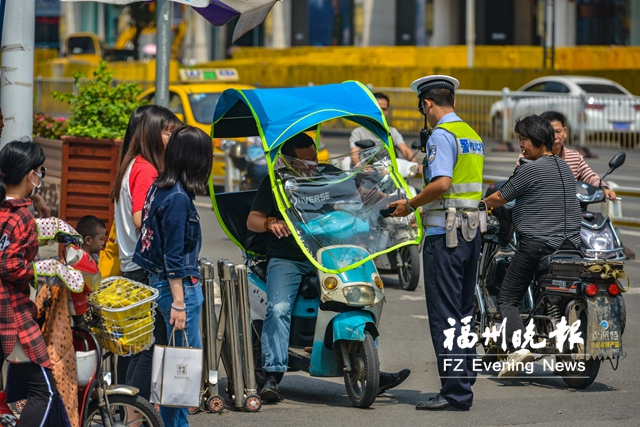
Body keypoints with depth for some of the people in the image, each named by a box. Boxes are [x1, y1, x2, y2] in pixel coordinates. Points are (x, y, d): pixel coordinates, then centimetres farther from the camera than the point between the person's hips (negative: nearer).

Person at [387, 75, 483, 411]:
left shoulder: (441, 135, -12)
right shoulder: (473, 135, 15)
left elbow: (441, 183, -24)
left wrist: (411, 205, -10)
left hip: (445, 234, -9)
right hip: (471, 231, 9)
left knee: (445, 316, -7)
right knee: (463, 313, 13)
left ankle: (454, 392, -8)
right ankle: (465, 385, 17)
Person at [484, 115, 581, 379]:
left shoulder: (531, 169, -9)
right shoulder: (564, 167, 14)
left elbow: (500, 198, -1)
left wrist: (481, 205, 19)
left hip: (536, 245, -7)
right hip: (571, 243, 7)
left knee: (508, 298, -2)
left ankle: (517, 346, -22)